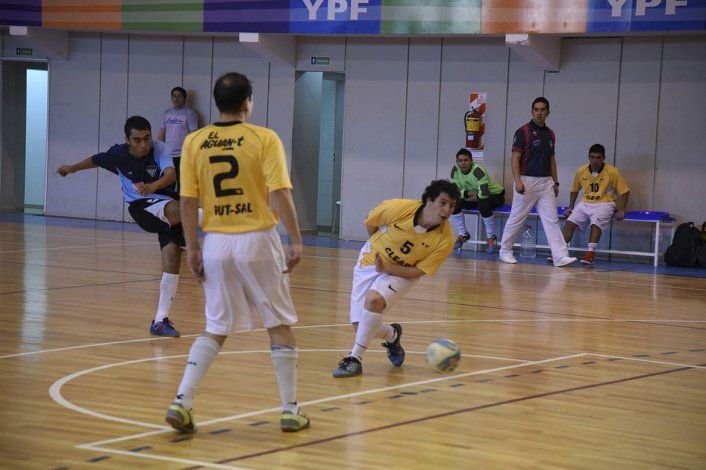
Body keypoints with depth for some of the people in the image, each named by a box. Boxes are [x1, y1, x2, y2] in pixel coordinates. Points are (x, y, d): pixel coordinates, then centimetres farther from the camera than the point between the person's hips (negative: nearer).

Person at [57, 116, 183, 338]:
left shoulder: (160, 149, -15)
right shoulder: (118, 154, -8)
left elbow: (170, 175, -33)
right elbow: (96, 160, 14)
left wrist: (152, 186, -56)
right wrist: (72, 168, 35)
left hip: (165, 200, 0)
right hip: (140, 206, 0)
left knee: (172, 258, -8)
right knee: (176, 210, -33)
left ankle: (161, 320, -2)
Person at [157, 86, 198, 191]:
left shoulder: (189, 114, -3)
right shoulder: (167, 113, 14)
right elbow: (161, 134, 18)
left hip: (182, 156, -6)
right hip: (167, 155, 6)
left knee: (181, 185, -6)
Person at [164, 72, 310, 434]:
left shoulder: (194, 142, 3)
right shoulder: (264, 139, -6)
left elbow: (188, 200, 1)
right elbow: (280, 193, -13)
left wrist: (192, 249, 7)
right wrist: (296, 241, -8)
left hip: (216, 244, 3)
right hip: (258, 241, -3)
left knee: (215, 329, 15)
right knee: (280, 326, 11)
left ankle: (182, 401, 1)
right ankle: (290, 410, 14)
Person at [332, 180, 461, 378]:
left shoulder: (445, 240, -24)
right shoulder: (399, 208, -26)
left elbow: (418, 271, -17)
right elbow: (370, 222, -4)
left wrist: (386, 268, -29)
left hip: (402, 272, -1)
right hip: (370, 261, 1)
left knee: (373, 298, -32)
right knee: (360, 327, -4)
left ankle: (355, 358, -18)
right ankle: (392, 335, 33)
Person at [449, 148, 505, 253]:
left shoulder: (477, 171, -31)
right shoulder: (455, 170, -11)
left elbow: (484, 193, -41)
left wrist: (472, 197, -23)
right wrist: (469, 193, -26)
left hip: (495, 195, -6)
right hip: (475, 197, 6)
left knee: (483, 202, -40)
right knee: (454, 202, -18)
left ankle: (491, 237, -21)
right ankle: (462, 234, 1)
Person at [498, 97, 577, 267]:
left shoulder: (550, 134, 13)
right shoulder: (523, 132, -6)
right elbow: (515, 158, -10)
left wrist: (555, 182, 15)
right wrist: (518, 181, -19)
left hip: (546, 182, 5)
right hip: (527, 181, -5)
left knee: (552, 220, -2)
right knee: (517, 218, 4)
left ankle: (560, 256, -7)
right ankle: (505, 250, 19)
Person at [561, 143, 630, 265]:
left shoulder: (612, 172, -9)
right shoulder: (581, 171, 2)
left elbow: (625, 192, -2)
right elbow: (574, 190, 19)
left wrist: (621, 210, -12)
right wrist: (570, 207, 12)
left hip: (604, 204, -4)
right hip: (585, 204, 4)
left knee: (596, 223, -32)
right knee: (570, 222, -18)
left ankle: (590, 253, -36)